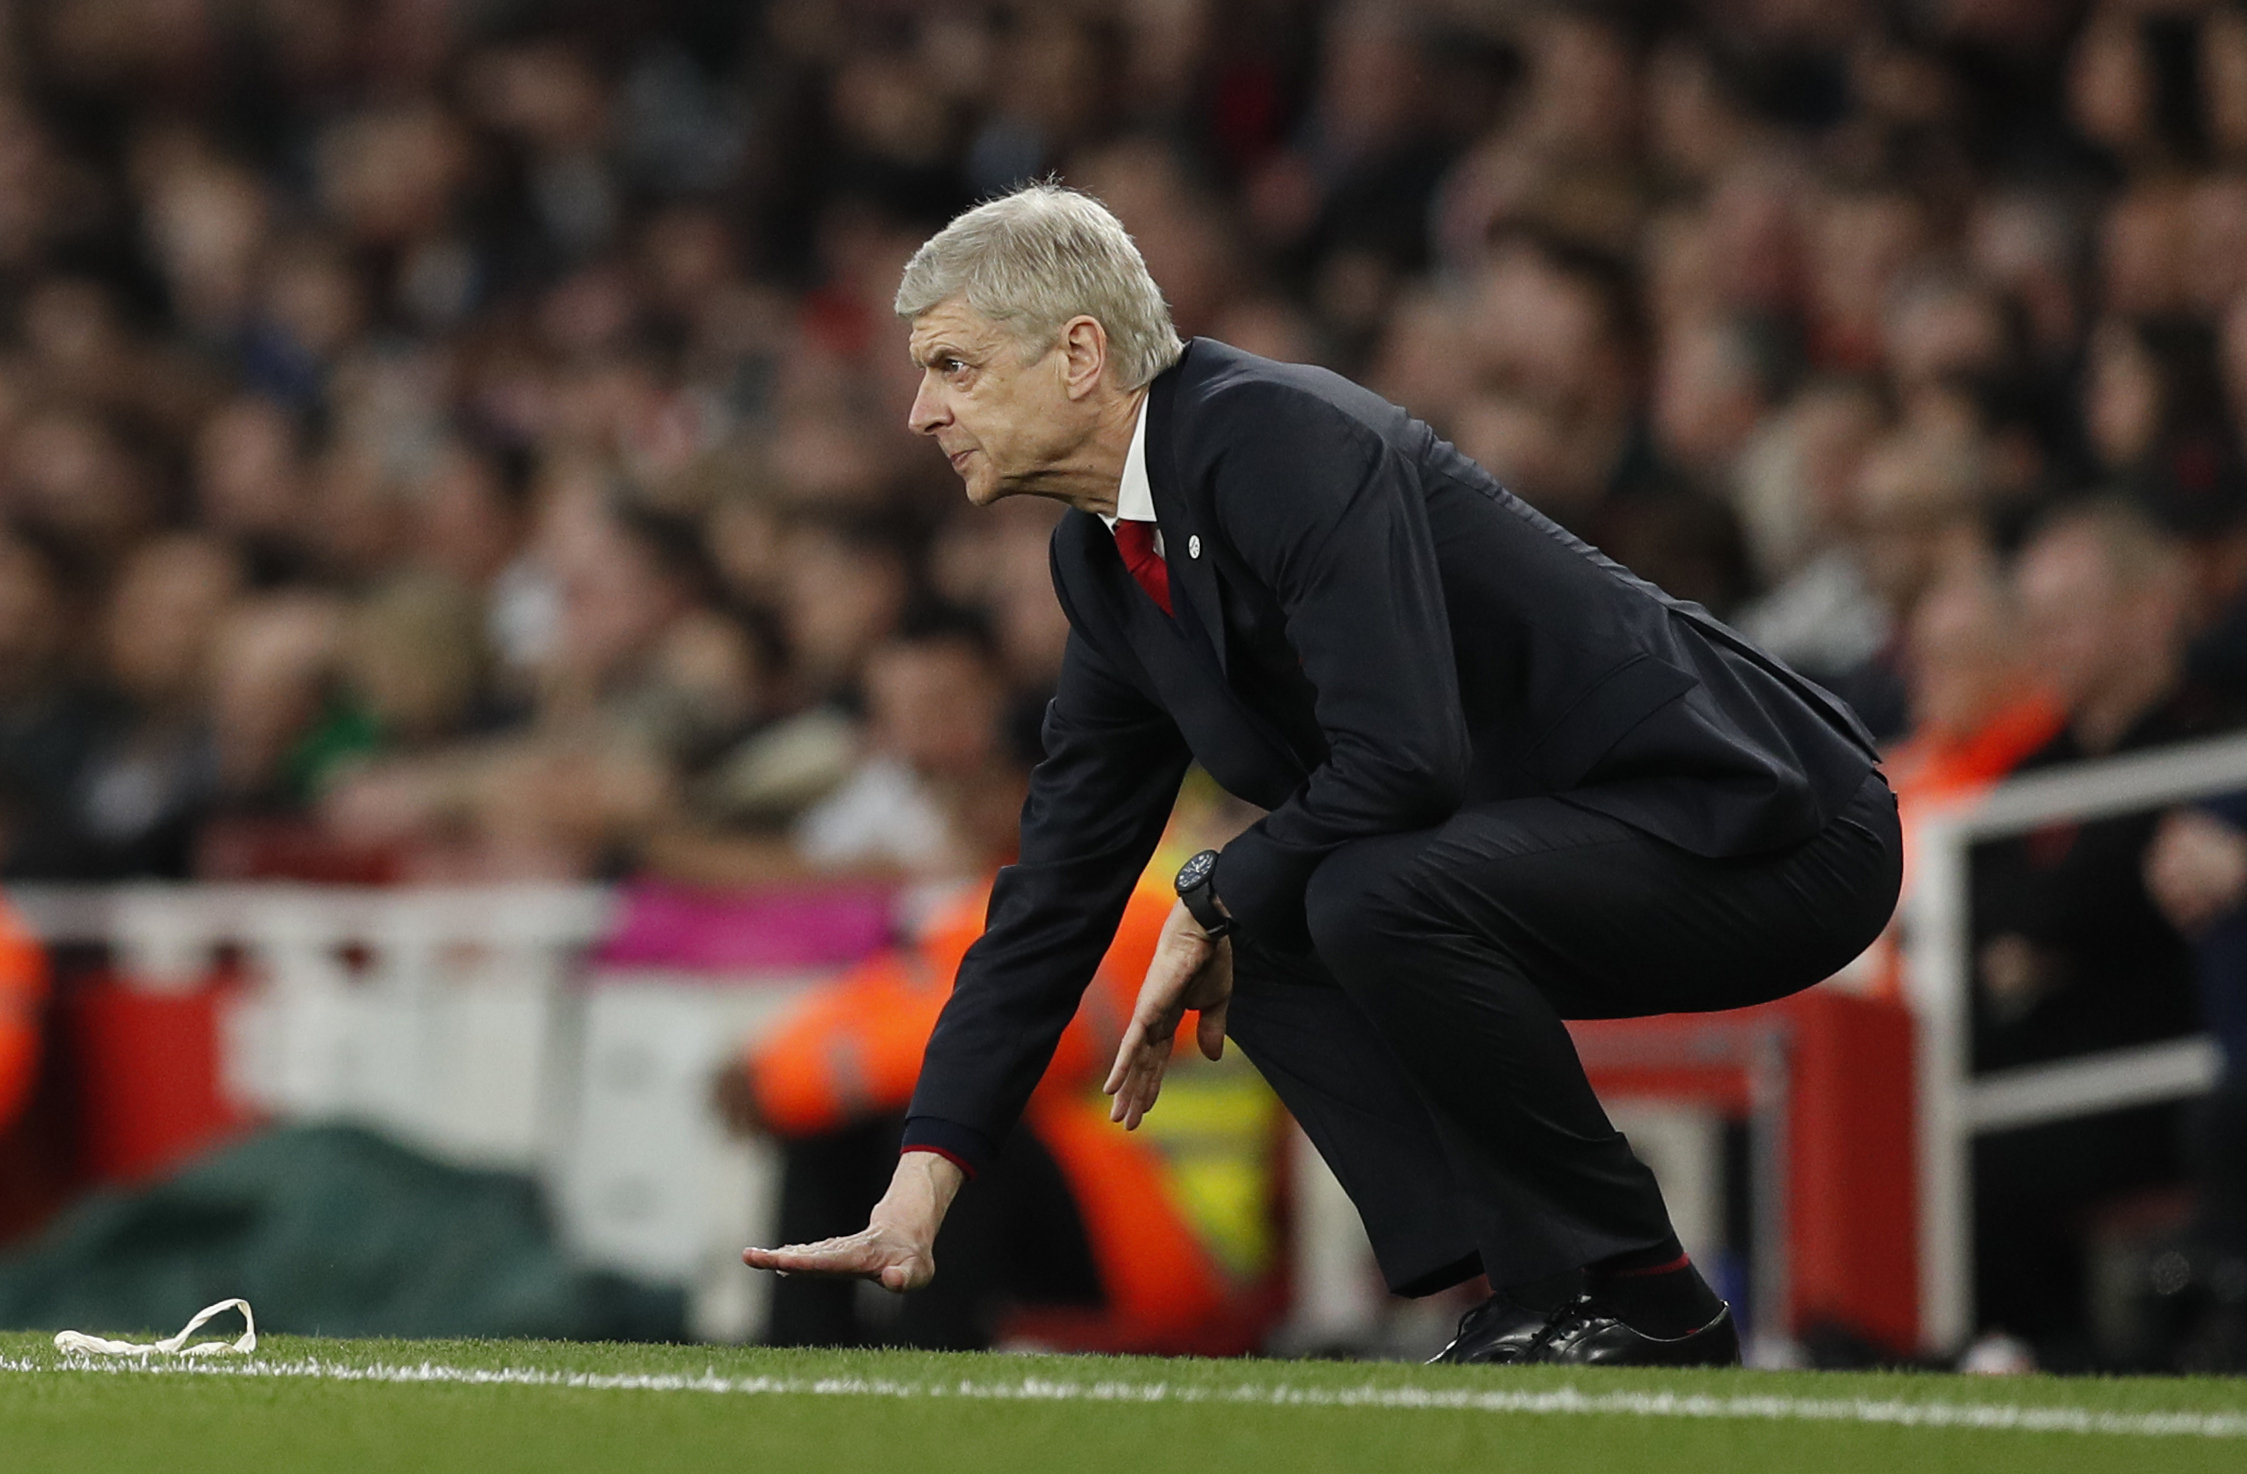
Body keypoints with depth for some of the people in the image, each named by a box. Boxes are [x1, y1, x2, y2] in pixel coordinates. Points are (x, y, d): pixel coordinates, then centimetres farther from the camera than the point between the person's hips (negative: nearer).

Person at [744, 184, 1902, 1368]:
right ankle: (1539, 1307, 3)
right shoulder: (1104, 560, 9)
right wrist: (917, 1195, 6)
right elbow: (1060, 883, 12)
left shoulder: (1284, 440, -20)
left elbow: (1404, 759, -29)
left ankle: (1639, 1303, -14)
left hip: (1769, 828, -10)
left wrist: (1216, 900, -11)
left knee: (1379, 896, -29)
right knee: (1255, 945, 10)